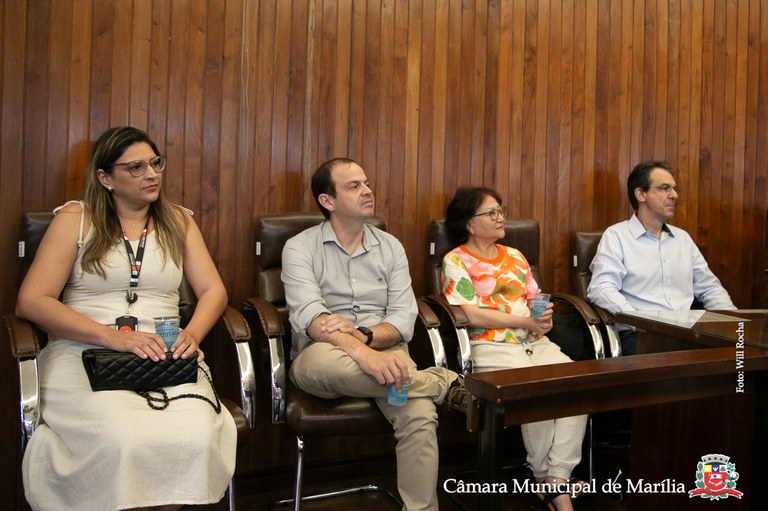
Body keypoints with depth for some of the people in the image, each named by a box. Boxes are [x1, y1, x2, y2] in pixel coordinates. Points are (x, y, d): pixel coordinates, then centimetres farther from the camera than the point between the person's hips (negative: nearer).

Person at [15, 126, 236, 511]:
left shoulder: (177, 221, 16)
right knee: (123, 441, -34)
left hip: (164, 355, 2)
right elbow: (31, 302, -3)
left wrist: (192, 335, -11)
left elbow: (213, 291, 10)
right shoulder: (75, 219, 6)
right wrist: (112, 337, -14)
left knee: (196, 437, -29)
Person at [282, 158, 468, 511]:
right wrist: (361, 353, -34)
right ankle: (444, 383, -22)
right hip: (323, 363, -1)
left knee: (420, 414, -30)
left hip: (384, 353, 2)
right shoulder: (300, 248, 1)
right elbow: (308, 317, -17)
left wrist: (364, 335, -21)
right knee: (320, 356, -38)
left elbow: (404, 319, 2)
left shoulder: (390, 247, 11)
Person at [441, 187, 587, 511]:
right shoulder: (456, 261, 2)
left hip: (536, 342, 6)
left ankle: (558, 479, -20)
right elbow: (473, 315, -10)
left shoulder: (514, 256, 23)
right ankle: (544, 478, -9)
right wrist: (525, 321, -12)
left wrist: (545, 317, -6)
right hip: (491, 347, -6)